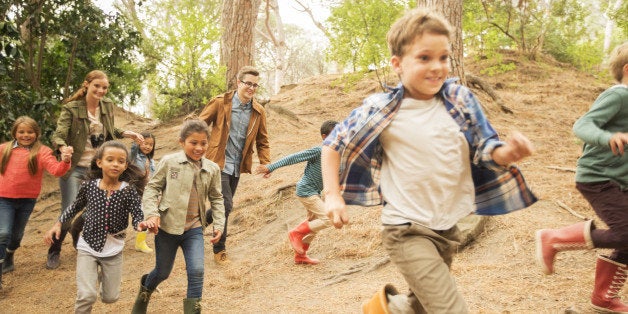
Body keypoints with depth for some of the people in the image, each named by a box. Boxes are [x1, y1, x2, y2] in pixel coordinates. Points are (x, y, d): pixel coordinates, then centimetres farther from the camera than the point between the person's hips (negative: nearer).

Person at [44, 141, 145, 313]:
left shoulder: (129, 190, -15)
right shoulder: (88, 185, -9)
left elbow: (137, 216, -17)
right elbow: (76, 206, 9)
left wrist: (142, 224, -39)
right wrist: (58, 224, 6)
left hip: (113, 250, 0)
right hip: (88, 247, 0)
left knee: (110, 297, 14)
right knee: (86, 296, -13)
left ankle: (102, 274, 47)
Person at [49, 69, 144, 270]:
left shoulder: (107, 105, 2)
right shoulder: (71, 108, -13)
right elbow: (58, 136, -21)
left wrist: (127, 134, 1)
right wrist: (63, 147, -42)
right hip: (74, 168, -5)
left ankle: (76, 232, 47)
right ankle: (54, 251, 20)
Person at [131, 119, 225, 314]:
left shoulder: (212, 169, 0)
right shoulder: (169, 162, -9)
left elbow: (216, 198, 9)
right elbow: (152, 187, -3)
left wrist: (219, 224, 1)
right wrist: (152, 213, -14)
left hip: (194, 229, 2)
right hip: (167, 227, -1)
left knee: (197, 271, -11)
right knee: (163, 272, 15)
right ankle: (145, 291, 49)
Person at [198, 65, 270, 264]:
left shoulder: (258, 111, 3)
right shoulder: (220, 103, -8)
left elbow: (262, 141, 10)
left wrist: (266, 163, -3)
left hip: (237, 166, 5)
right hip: (219, 163, -5)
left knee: (223, 206, 14)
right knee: (225, 206, -8)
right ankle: (219, 250, 10)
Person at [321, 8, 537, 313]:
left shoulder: (461, 99, -5)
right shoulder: (382, 110, -14)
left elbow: (485, 150, -1)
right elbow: (334, 144, -4)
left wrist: (509, 152, -23)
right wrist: (333, 195, -11)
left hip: (448, 227, 5)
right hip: (407, 230, -5)